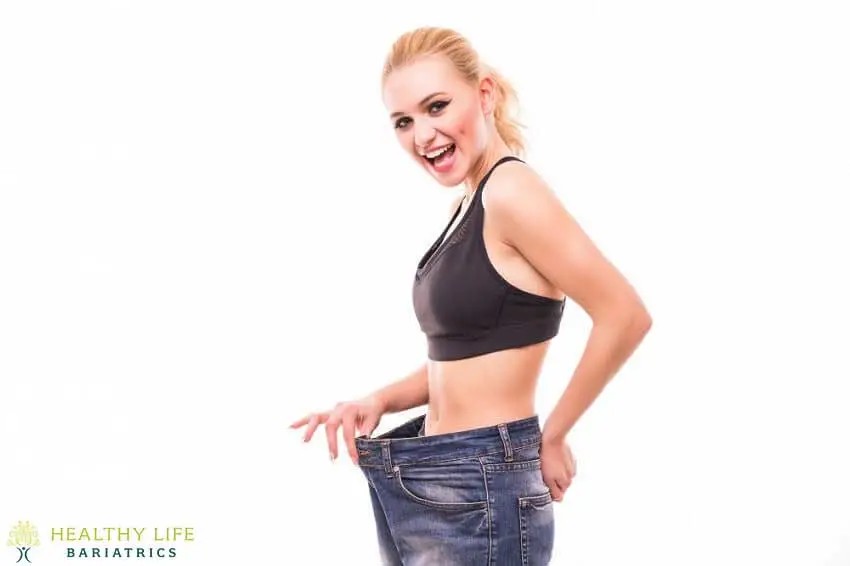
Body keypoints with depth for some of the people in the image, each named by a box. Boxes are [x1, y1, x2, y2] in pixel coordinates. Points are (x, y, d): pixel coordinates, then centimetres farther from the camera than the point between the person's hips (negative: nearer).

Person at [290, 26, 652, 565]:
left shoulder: (511, 190, -16)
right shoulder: (468, 205, 10)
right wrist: (380, 401, 0)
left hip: (476, 489, -9)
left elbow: (625, 316, -21)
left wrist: (552, 437, -12)